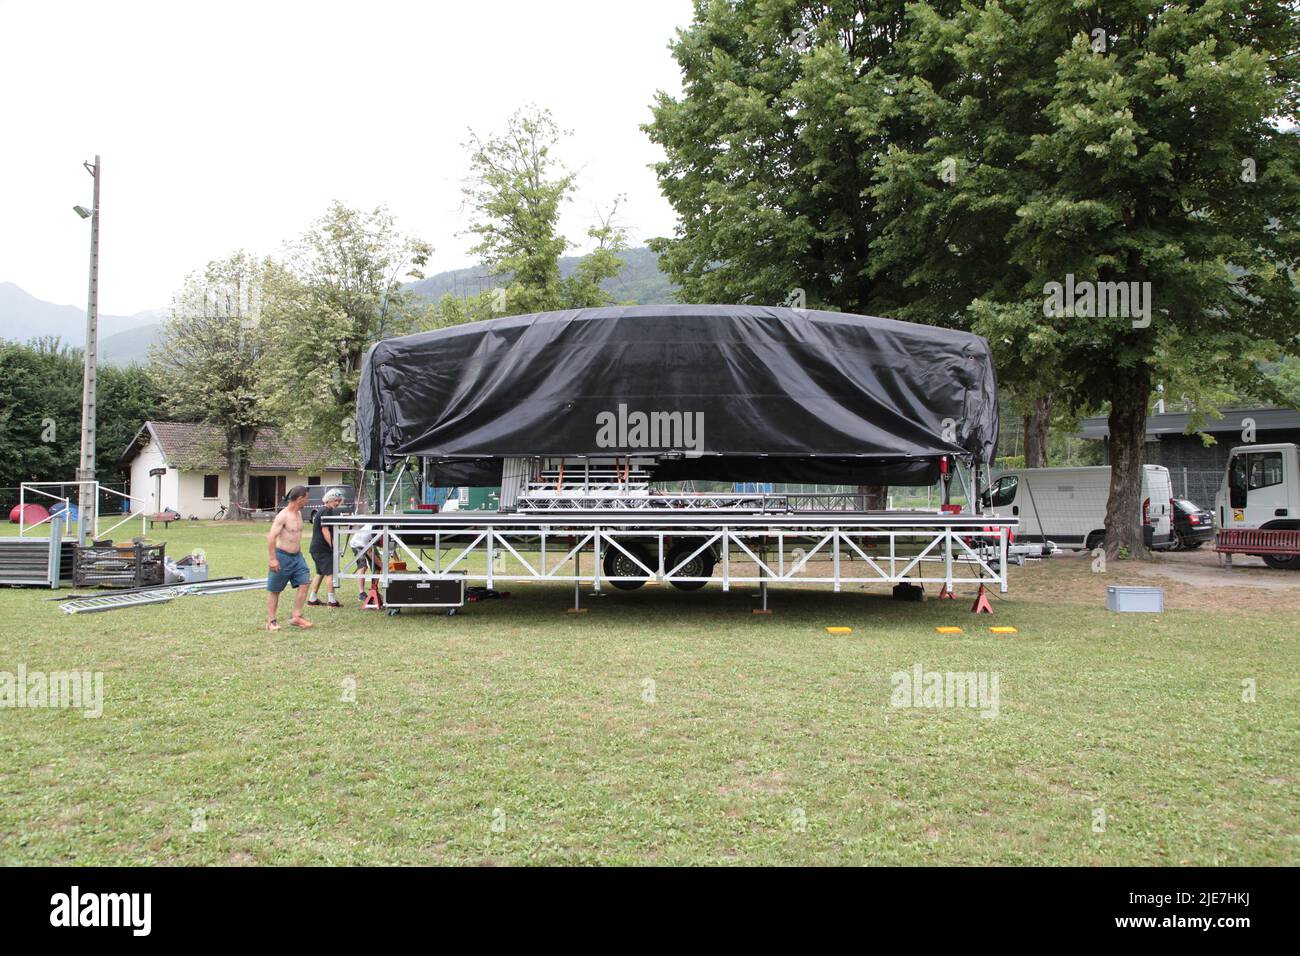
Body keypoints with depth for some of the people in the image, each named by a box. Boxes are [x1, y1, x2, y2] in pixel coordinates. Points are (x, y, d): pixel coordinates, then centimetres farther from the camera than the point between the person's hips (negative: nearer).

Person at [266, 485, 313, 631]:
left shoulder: (299, 513, 9)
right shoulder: (283, 515, -18)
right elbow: (271, 537, -22)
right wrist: (273, 559, -25)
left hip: (297, 556, 8)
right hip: (282, 556, -8)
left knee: (304, 583, -3)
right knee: (274, 590, 4)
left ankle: (296, 616, 3)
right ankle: (271, 621, 12)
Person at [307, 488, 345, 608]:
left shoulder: (319, 511, 18)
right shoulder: (326, 511, -14)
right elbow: (325, 530, -20)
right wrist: (333, 546, -19)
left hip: (316, 547, 11)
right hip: (323, 548, -11)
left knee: (320, 573, 16)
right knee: (331, 573, -7)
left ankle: (312, 599, 19)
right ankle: (331, 600, -6)